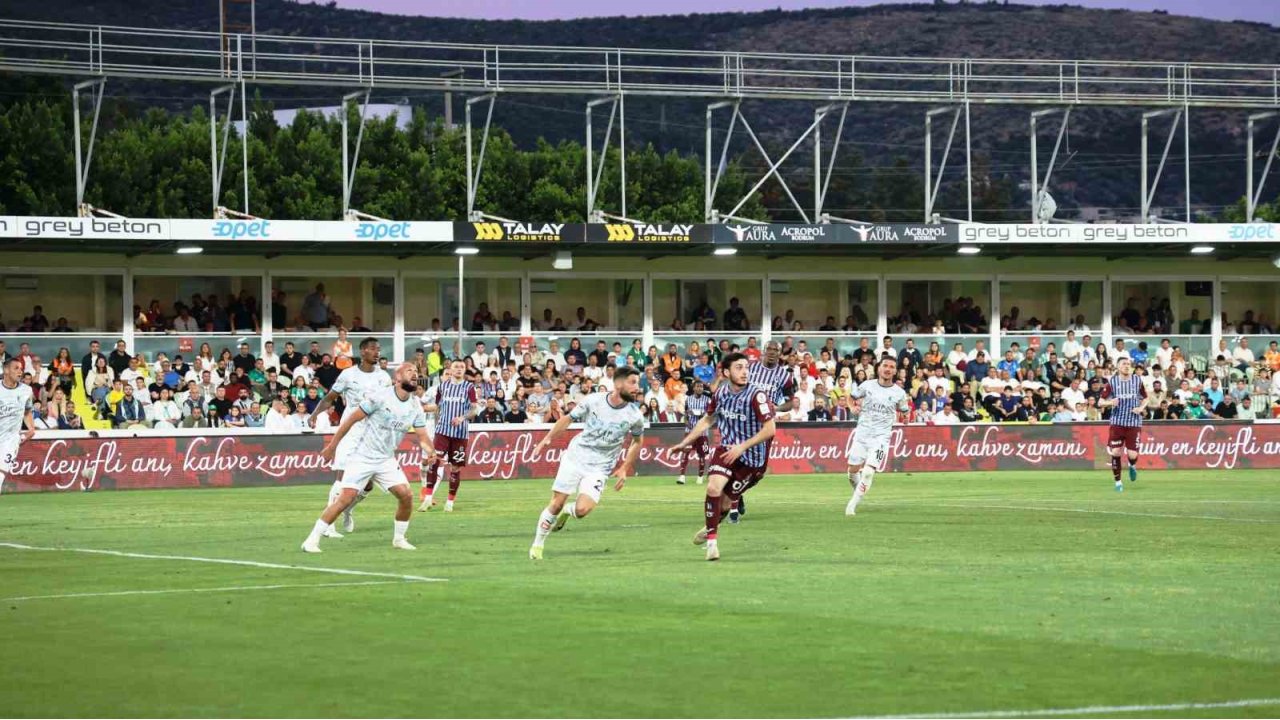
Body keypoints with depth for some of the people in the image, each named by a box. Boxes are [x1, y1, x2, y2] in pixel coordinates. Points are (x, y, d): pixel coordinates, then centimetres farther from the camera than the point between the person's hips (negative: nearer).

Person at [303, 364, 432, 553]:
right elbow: (352, 419, -9)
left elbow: (422, 437, 1)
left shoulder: (415, 407, 2)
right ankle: (312, 540, -9)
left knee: (406, 495, -9)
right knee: (346, 499, -16)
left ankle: (398, 539, 12)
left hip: (386, 460, 5)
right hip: (361, 457, -5)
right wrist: (332, 446, -6)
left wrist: (429, 453, -22)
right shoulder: (381, 397, -15)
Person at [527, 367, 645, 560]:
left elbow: (637, 442, 11)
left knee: (582, 510, -19)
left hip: (599, 469, 0)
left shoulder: (634, 416, -8)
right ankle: (537, 544, 17)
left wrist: (624, 469, 8)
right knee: (556, 504, -3)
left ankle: (567, 511, 17)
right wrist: (548, 438, -3)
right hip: (575, 458, 0)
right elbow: (568, 418, 6)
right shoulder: (593, 401, -9)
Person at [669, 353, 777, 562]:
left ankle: (711, 527, 37)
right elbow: (708, 419, 16)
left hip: (753, 457, -3)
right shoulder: (721, 392, -2)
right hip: (727, 449, 3)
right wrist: (685, 442, 17)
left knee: (724, 502, 1)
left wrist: (742, 447, -24)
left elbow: (770, 429, -20)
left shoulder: (757, 395, -19)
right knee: (713, 488, -20)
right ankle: (712, 539, -2)